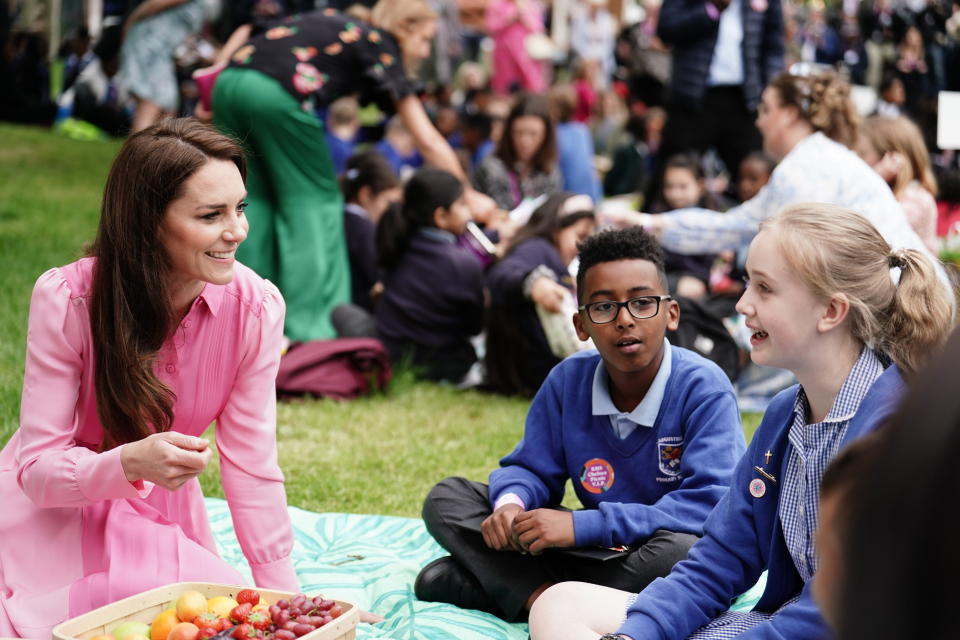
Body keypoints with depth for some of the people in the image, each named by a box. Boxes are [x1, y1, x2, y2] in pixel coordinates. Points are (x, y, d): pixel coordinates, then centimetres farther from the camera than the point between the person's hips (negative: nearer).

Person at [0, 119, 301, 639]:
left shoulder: (255, 308, -18)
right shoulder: (66, 301, -25)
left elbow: (252, 468, -12)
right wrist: (131, 463, -42)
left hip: (162, 517, 4)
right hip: (53, 520, -3)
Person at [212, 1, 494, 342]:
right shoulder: (381, 50, 14)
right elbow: (428, 141, 14)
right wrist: (469, 197, 20)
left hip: (228, 83, 6)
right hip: (277, 95, -6)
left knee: (254, 203, 15)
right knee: (315, 201, 7)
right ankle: (309, 325, 3)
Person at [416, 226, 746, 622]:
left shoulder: (703, 388, -17)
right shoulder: (567, 381, -2)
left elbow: (711, 504, -27)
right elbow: (531, 468, 7)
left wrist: (582, 525, -29)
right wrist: (511, 502, -21)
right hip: (595, 550, 5)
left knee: (680, 548, -42)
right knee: (448, 498, -2)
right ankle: (543, 596, -24)